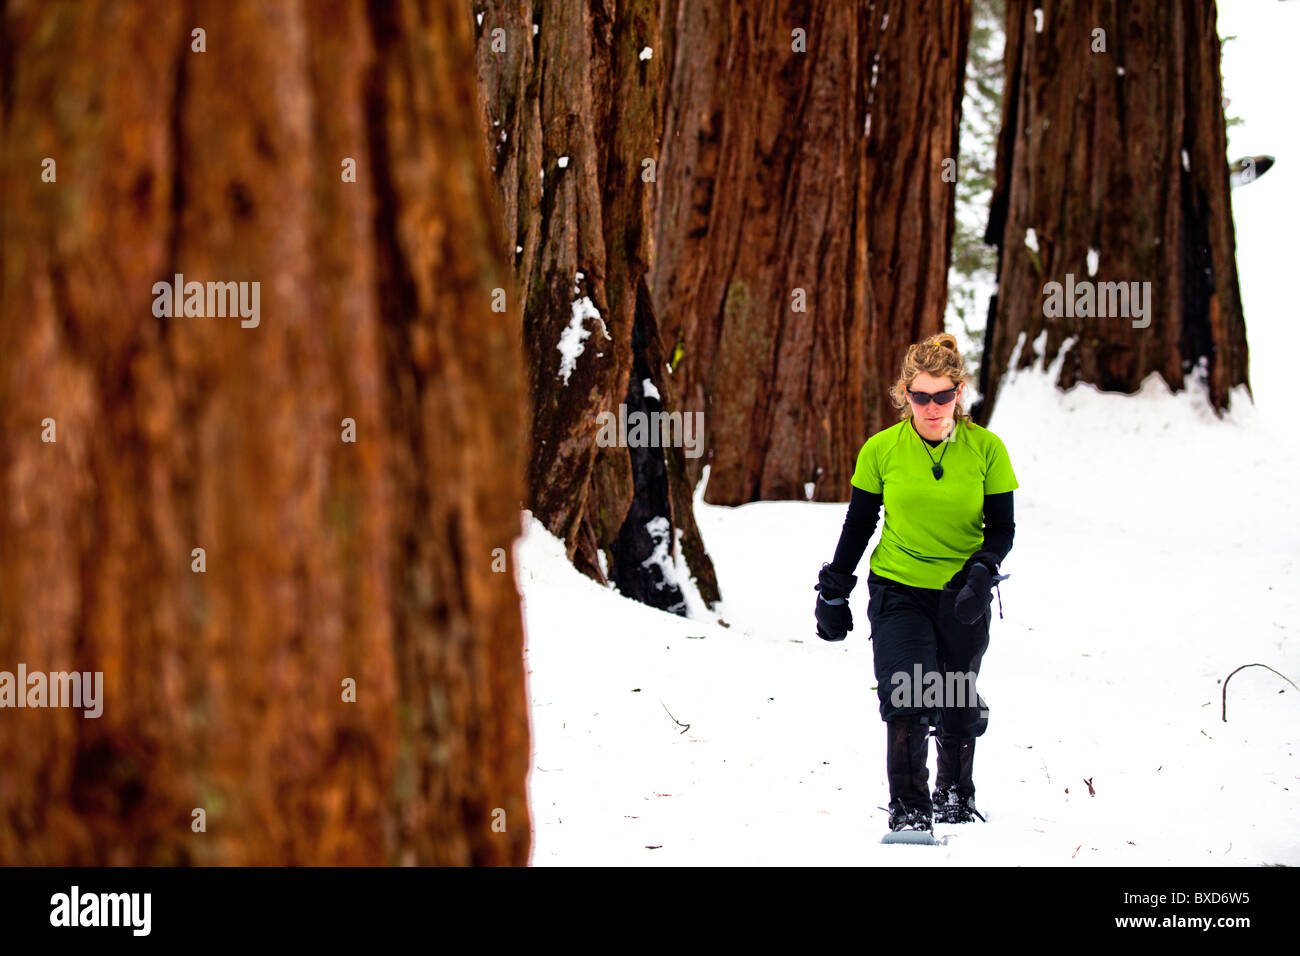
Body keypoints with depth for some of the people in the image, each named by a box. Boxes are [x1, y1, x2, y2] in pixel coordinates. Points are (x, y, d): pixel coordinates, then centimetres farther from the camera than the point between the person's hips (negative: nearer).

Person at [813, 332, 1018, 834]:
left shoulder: (986, 449, -5)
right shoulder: (882, 450, -5)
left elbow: (1002, 527, 0)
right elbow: (858, 524, 5)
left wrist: (982, 572, -18)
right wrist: (833, 592, 9)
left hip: (962, 598, 1)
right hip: (897, 591, -1)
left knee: (958, 708, 12)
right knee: (907, 698, -18)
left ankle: (955, 793, 37)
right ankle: (908, 806, -10)